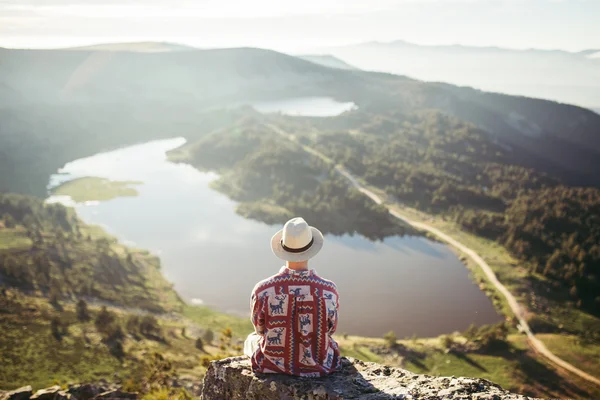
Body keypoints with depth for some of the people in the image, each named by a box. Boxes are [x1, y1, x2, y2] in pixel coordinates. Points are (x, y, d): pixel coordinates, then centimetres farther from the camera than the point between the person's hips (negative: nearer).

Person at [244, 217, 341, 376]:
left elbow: (260, 328, -4)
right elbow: (330, 329, -4)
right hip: (317, 367, 1)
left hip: (273, 365, 0)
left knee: (252, 339, 35)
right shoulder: (329, 291, -24)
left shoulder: (262, 291, -25)